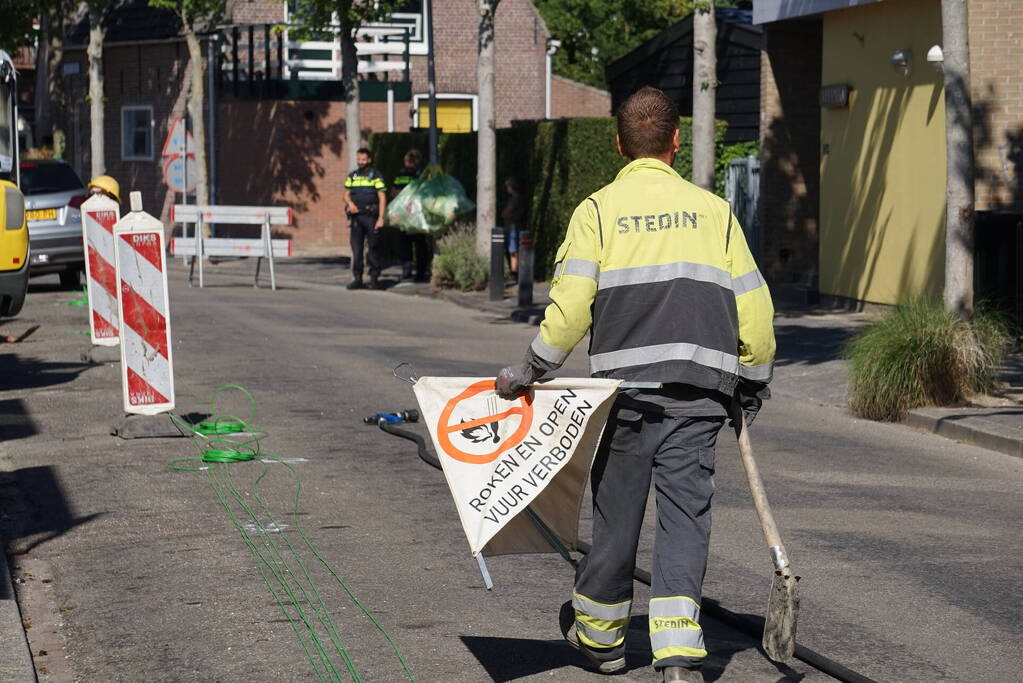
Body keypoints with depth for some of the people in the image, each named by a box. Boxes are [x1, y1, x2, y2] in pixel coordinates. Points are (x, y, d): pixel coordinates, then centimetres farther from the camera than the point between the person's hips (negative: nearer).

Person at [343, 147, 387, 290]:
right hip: (356, 216, 4)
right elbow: (346, 194, 17)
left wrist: (381, 218, -11)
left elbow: (382, 198, -2)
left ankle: (374, 278, 3)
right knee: (356, 249, 2)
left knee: (373, 248, -3)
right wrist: (350, 203, -7)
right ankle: (357, 278, 5)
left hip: (371, 217, -4)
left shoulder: (375, 176, 1)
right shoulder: (352, 176, 16)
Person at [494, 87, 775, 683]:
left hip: (626, 383, -1)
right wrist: (752, 387, 18)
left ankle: (600, 634, 28)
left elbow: (573, 303, -8)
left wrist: (533, 369, 3)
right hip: (699, 388, 1)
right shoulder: (713, 209, 10)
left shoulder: (598, 210, 3)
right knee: (685, 512, 1)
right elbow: (753, 308, 7)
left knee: (618, 508, 11)